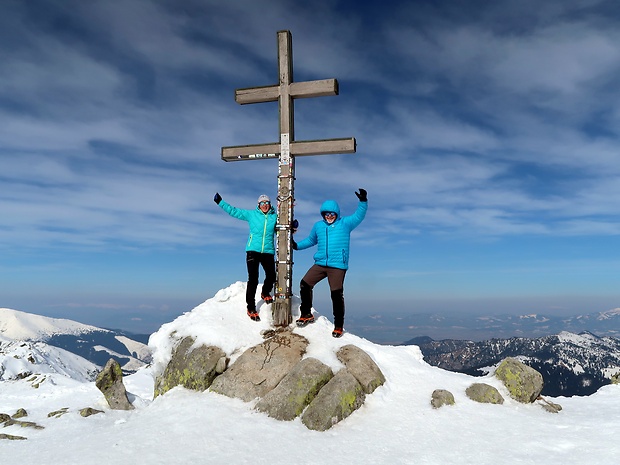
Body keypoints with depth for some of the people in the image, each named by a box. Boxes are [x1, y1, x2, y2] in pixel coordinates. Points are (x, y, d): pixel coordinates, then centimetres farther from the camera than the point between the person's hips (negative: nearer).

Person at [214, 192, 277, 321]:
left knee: (271, 276, -7)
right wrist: (220, 202, 11)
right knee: (253, 279, -6)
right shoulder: (251, 214, 8)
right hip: (253, 251, -1)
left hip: (268, 252, 1)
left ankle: (265, 293, 29)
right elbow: (234, 211, 12)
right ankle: (251, 308, 4)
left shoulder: (275, 217, 10)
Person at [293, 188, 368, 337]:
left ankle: (338, 326, 9)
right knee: (304, 285, -4)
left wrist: (363, 201, -14)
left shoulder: (345, 223, 5)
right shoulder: (318, 226, 16)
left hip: (338, 266, -4)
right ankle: (306, 315, 15)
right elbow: (311, 240, 28)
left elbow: (359, 216, -1)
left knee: (337, 295, -6)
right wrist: (297, 245, 18)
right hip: (320, 264, 4)